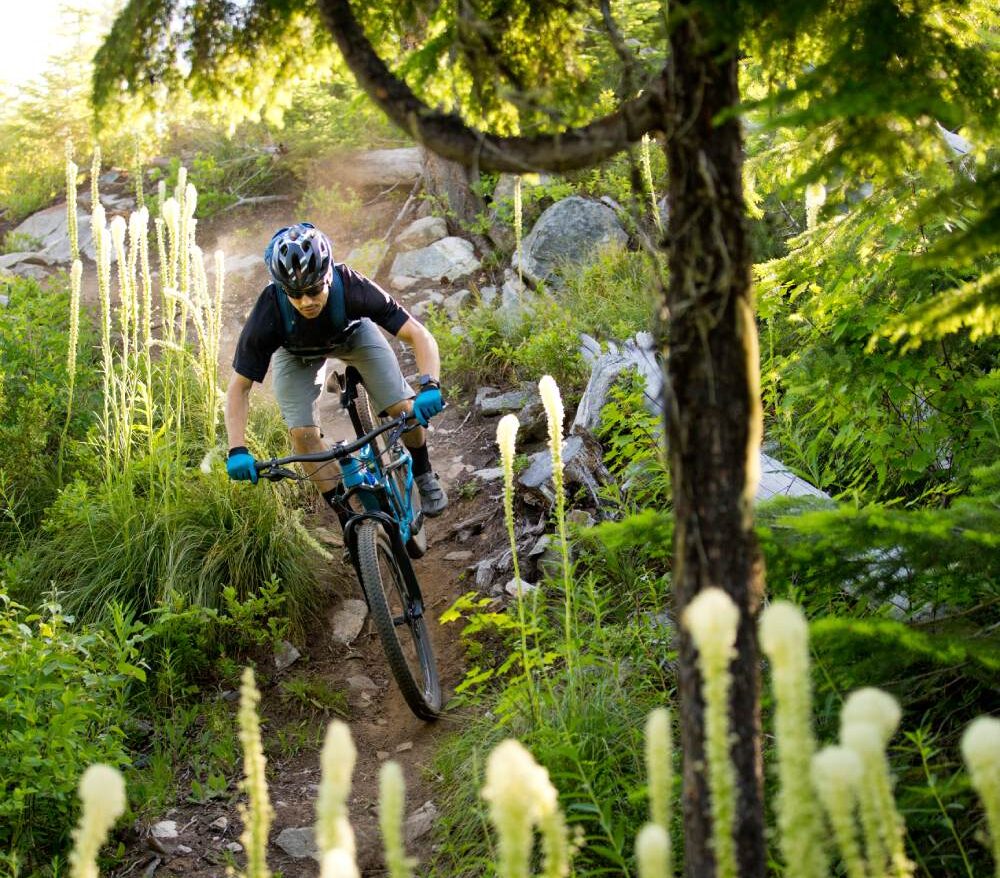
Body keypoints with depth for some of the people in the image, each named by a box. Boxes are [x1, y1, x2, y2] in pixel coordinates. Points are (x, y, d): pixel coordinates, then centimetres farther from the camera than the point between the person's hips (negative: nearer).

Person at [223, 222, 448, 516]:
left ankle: (424, 475, 17)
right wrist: (237, 450, -41)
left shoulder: (352, 288, -40)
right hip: (296, 353, 0)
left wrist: (429, 386, -54)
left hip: (353, 334, 0)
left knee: (404, 409, -13)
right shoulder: (268, 313, -39)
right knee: (303, 434, -17)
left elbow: (419, 335, -36)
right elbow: (239, 388, -29)